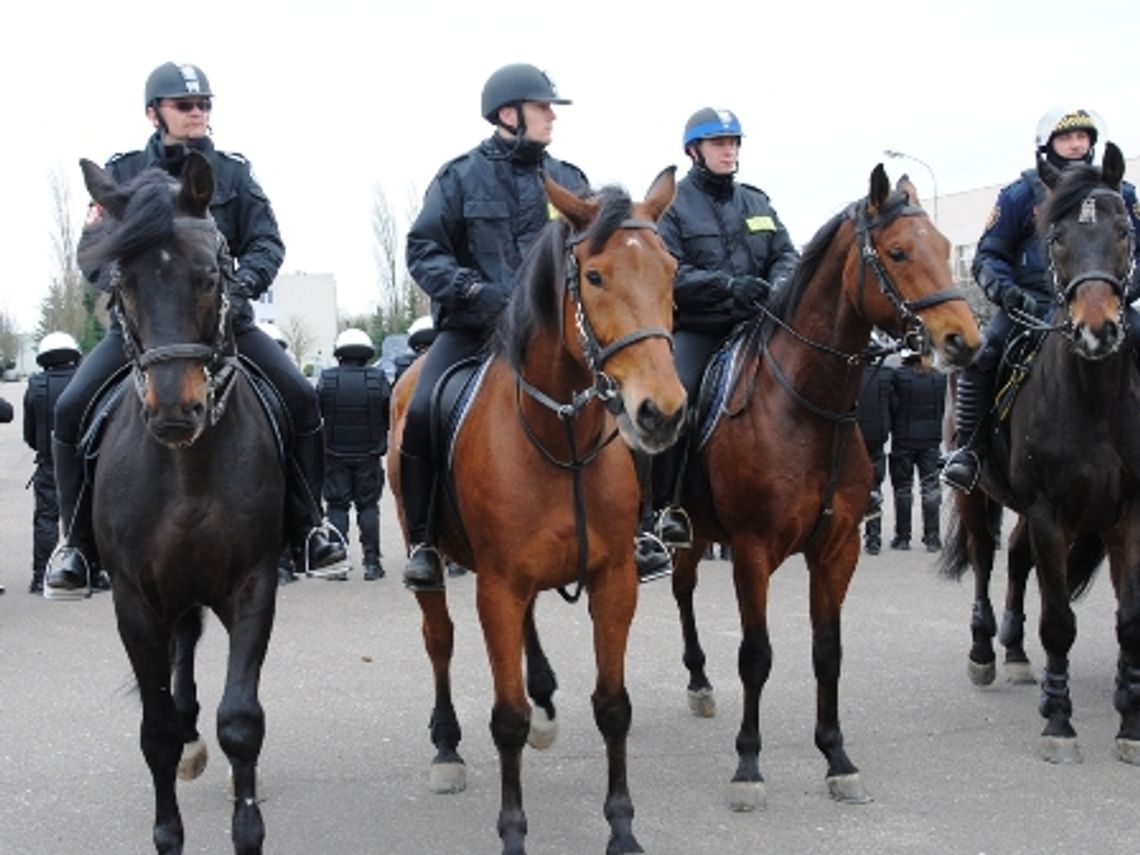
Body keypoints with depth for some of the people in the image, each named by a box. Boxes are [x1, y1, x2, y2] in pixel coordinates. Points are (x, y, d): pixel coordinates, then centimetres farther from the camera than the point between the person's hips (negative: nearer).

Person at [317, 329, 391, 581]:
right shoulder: (379, 379, -6)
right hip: (369, 455, 0)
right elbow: (392, 417, 0)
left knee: (337, 506, 7)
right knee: (368, 506, 8)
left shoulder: (326, 380, -7)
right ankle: (371, 561, 6)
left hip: (335, 455, 0)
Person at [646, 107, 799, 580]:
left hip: (755, 324, 5)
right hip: (695, 328, -5)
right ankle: (661, 515, -21)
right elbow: (670, 274, -10)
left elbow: (787, 254, 14)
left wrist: (779, 284, -10)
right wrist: (728, 285, -22)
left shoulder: (757, 202, 16)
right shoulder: (672, 205, 0)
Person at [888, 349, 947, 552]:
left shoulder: (898, 377, -13)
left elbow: (893, 406, -10)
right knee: (931, 487, 7)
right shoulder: (939, 378, -3)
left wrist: (894, 429, 6)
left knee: (903, 488, 9)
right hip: (931, 439, 2)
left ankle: (902, 537, 11)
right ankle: (932, 538, 3)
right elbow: (943, 408, 4)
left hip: (904, 439, -2)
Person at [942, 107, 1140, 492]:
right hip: (1032, 306, -2)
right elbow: (987, 258, 5)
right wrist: (1007, 292, -15)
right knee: (981, 356, -23)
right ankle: (966, 449, -13)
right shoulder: (1022, 195, 5)